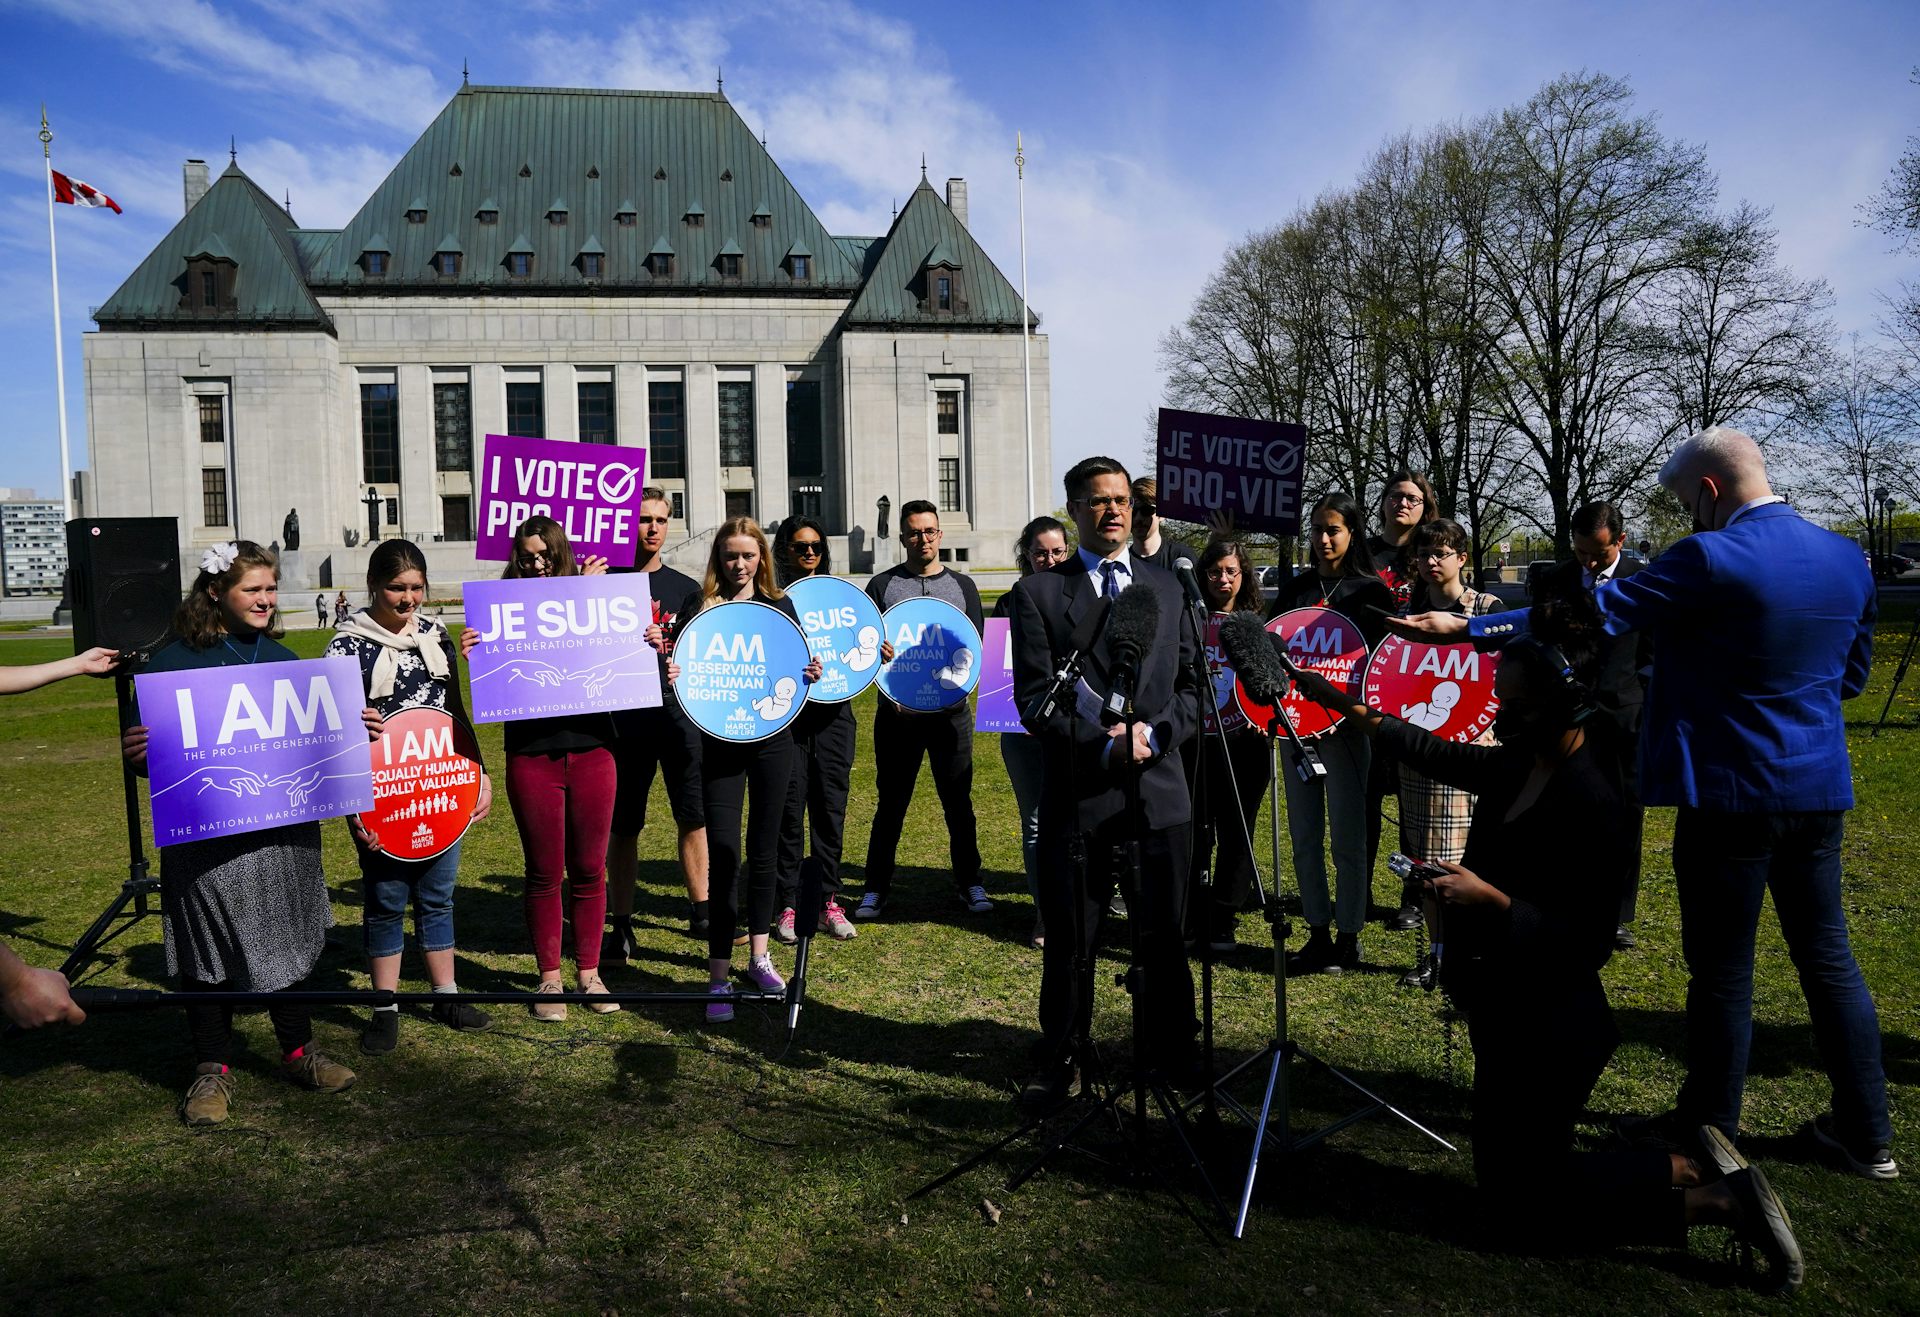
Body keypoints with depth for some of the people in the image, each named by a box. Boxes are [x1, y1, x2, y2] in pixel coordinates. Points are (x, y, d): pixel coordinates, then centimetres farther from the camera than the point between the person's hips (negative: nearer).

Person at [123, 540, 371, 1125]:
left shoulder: (281, 656, 11)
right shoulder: (176, 658, -4)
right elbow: (144, 739, -5)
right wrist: (135, 752, -26)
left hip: (285, 826, 4)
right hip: (205, 836, -4)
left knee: (286, 940, 13)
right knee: (210, 949, 4)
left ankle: (298, 1051, 27)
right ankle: (212, 1069, 19)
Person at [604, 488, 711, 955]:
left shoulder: (684, 588, 10)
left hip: (678, 711, 2)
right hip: (624, 718, -2)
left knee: (695, 816, 7)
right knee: (622, 825, 3)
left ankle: (700, 912, 21)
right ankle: (621, 926, 13)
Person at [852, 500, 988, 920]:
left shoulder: (962, 585, 11)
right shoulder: (883, 585, 8)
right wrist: (875, 648, -19)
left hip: (950, 710, 1)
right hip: (896, 713, -1)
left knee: (958, 802, 7)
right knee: (891, 804, 5)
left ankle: (968, 882, 19)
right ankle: (877, 887, 16)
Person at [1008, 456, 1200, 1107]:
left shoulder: (1168, 588, 12)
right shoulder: (1037, 592, 1)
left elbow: (1191, 685, 10)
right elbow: (1034, 698, -5)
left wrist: (1153, 734, -9)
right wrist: (1105, 744, -16)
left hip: (1159, 788, 3)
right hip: (1076, 794, -2)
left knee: (1164, 935, 11)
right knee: (1070, 941, 8)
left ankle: (1171, 1053, 30)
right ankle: (1058, 1062, 26)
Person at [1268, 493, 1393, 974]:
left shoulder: (1369, 590, -2)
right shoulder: (1293, 589, 12)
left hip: (1346, 725, -5)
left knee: (1347, 837, 1)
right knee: (1304, 835, 8)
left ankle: (1348, 938, 13)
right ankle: (1318, 932, 19)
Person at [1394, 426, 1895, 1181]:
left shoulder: (1711, 560, -17)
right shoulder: (1847, 559, 7)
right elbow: (1852, 674, 17)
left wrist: (1466, 628, -17)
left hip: (1732, 793, -7)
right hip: (1819, 789, 7)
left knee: (1722, 968, 5)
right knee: (1828, 956, 17)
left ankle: (1708, 1131, 20)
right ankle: (1866, 1134, 27)